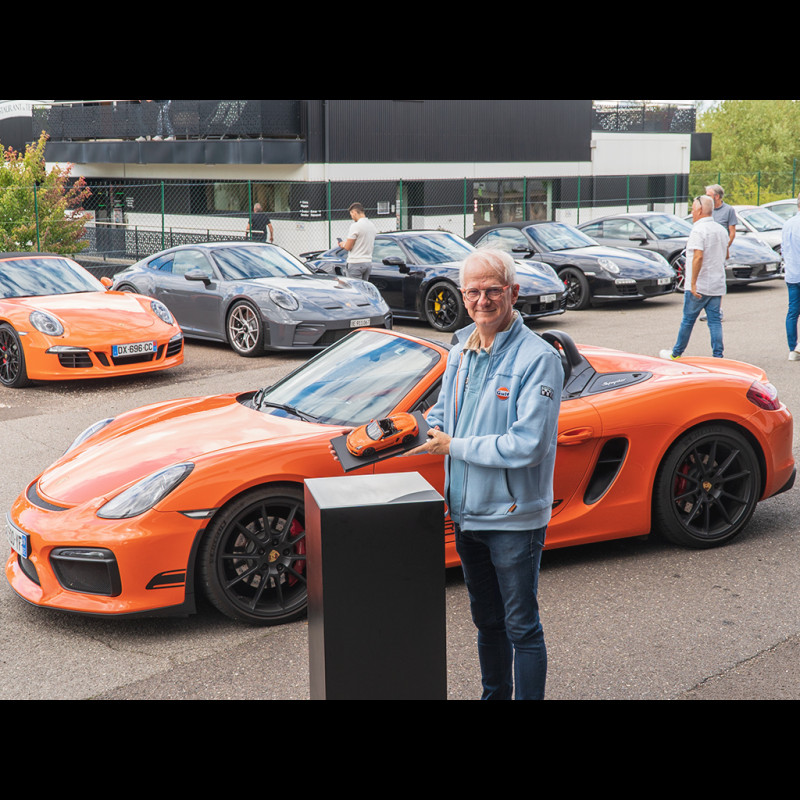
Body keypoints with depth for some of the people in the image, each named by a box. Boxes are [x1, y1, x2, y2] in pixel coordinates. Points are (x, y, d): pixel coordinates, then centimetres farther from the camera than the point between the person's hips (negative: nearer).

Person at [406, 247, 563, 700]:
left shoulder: (538, 358, -17)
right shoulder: (461, 351, 8)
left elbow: (527, 446, -24)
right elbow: (442, 412, 21)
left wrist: (454, 446, -17)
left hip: (514, 518, -7)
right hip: (466, 511, 7)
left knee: (521, 626, 3)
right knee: (487, 621, 22)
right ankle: (494, 695, 37)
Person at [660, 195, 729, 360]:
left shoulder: (698, 230, -14)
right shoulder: (722, 230, 13)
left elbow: (698, 257, -24)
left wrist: (693, 283, -24)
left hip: (699, 287, -7)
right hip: (717, 285, 7)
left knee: (688, 320, 4)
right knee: (715, 321, 6)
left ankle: (676, 354, 15)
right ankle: (718, 356, 2)